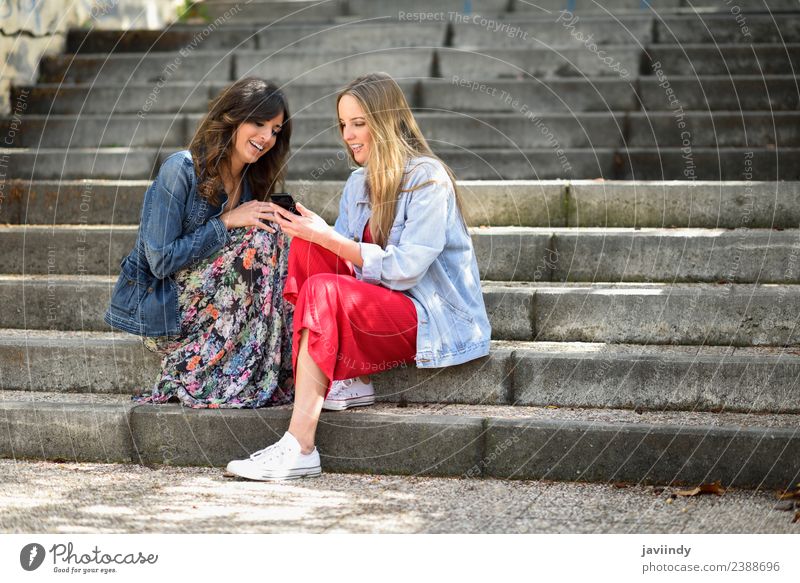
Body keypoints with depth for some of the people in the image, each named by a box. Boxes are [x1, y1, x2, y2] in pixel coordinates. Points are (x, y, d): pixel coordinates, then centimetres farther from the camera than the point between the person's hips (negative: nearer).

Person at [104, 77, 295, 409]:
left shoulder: (251, 182, 8)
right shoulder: (182, 170, -15)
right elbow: (162, 261, -18)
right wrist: (227, 223, -20)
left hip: (210, 304, 7)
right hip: (160, 312, -7)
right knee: (260, 240, -22)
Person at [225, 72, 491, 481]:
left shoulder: (427, 179, -10)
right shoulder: (359, 183, 14)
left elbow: (404, 270, -19)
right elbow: (344, 257, 7)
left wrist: (328, 237, -20)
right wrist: (314, 235, -14)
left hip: (435, 320, -7)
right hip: (380, 311, 7)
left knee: (324, 290, -30)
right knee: (307, 247, -13)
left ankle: (299, 449, -38)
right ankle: (349, 382, -17)